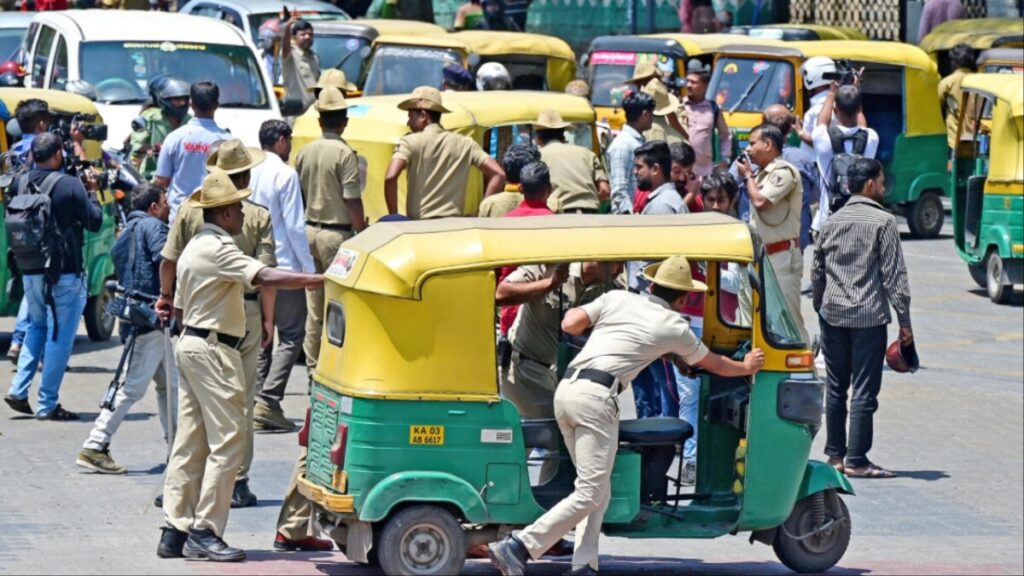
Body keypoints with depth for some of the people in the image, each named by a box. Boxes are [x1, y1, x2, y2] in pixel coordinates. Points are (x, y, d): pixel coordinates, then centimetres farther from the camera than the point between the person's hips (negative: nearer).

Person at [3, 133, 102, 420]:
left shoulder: (20, 183, 1)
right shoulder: (70, 185, -14)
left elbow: (11, 221, 13)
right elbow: (94, 222, -7)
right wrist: (93, 192, 7)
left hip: (30, 270, 6)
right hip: (64, 273, -6)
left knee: (37, 326, 24)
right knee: (60, 336, 2)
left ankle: (18, 390, 14)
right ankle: (48, 404, 3)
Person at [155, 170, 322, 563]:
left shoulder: (196, 248, 18)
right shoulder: (218, 249, -15)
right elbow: (263, 278, -28)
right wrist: (317, 280, -31)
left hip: (191, 344, 11)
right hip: (213, 349, -11)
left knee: (190, 442, 9)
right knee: (227, 440, -9)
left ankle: (175, 531, 9)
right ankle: (205, 533, -11)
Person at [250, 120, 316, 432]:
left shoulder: (251, 173, 6)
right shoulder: (285, 174, -12)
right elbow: (294, 226, -13)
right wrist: (309, 268, -7)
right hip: (284, 265, -7)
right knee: (291, 334, -2)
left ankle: (258, 403, 9)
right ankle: (268, 401, -13)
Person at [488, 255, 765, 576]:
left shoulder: (616, 298, 16)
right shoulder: (674, 327, 10)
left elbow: (569, 325, 9)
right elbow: (713, 364, 27)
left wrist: (576, 311, 32)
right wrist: (746, 367, 47)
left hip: (565, 390, 7)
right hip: (596, 397, -7)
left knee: (598, 491, 14)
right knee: (590, 494, -8)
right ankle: (518, 546, -20)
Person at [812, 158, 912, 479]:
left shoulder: (832, 223, 8)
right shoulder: (883, 223, -8)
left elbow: (817, 272, 13)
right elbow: (894, 275, -10)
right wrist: (904, 320, -6)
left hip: (832, 316, 6)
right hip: (869, 317, -5)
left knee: (836, 388, 13)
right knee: (864, 391, -3)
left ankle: (835, 455, 18)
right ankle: (856, 461, -5)